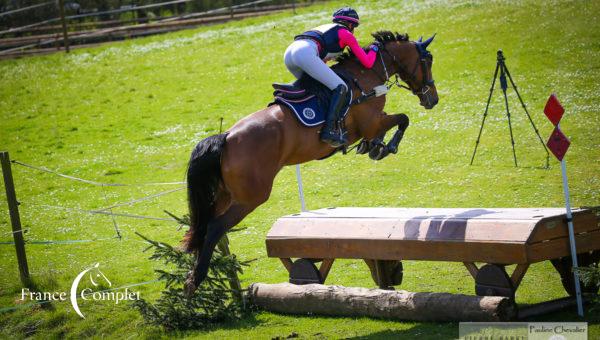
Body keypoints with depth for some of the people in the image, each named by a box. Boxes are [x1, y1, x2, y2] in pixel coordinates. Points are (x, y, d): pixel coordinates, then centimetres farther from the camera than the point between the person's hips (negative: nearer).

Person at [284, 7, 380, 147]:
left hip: (288, 53, 8)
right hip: (305, 53, -8)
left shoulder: (326, 28, 36)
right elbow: (367, 63, 15)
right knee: (340, 88, -7)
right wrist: (374, 49, 31)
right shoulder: (346, 34, 16)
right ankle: (329, 130, -20)